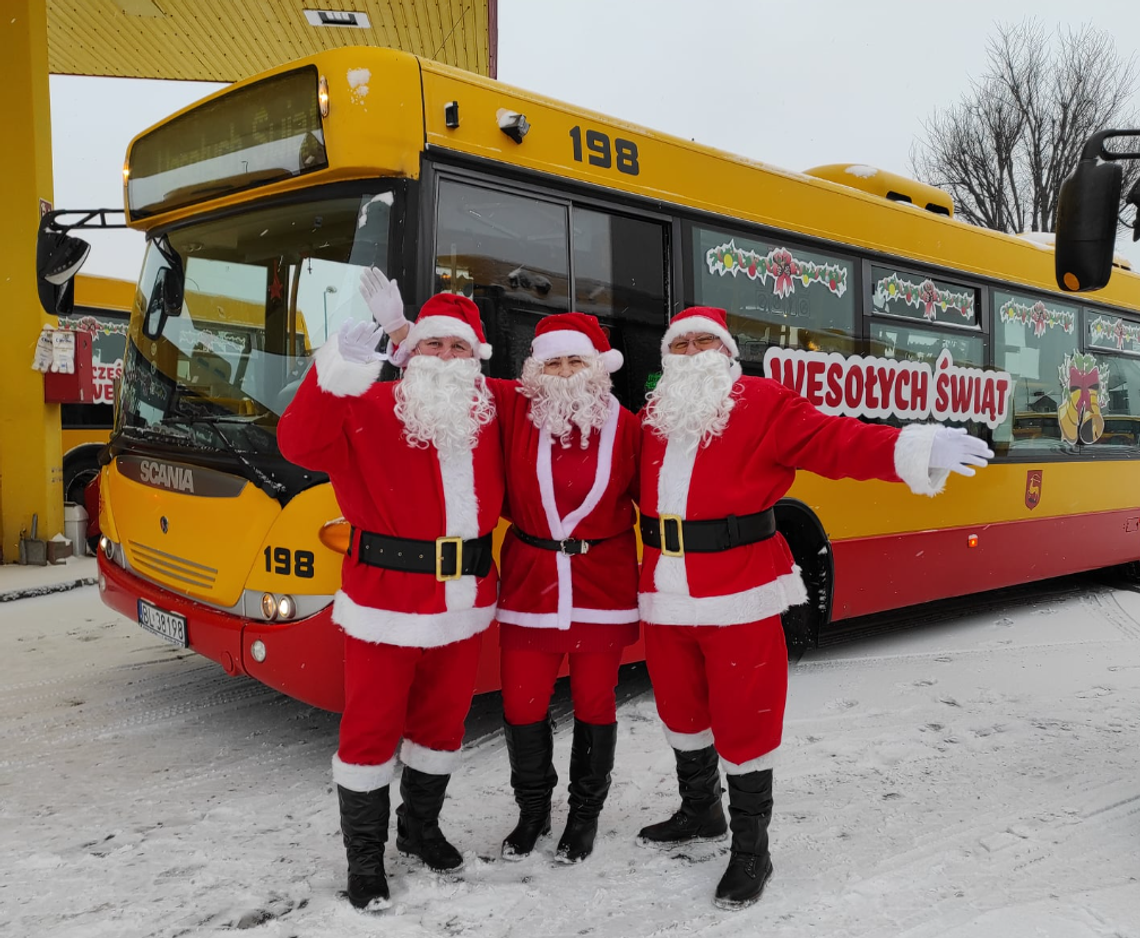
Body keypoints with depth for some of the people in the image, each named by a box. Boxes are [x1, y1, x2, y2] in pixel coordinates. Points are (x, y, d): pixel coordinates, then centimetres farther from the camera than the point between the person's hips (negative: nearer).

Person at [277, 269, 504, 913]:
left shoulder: (488, 413, 4)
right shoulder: (369, 409, -10)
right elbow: (300, 443, -22)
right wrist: (341, 368, -37)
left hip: (465, 602, 5)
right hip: (387, 601, -5)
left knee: (442, 720, 19)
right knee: (373, 726, 7)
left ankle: (421, 827, 40)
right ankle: (365, 854, 24)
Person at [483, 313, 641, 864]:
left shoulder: (624, 427, -6)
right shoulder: (513, 409, -5)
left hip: (603, 586, -1)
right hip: (529, 585, 1)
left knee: (594, 704, 11)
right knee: (521, 705, 7)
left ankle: (585, 813, 35)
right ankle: (533, 809, 33)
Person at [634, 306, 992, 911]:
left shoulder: (763, 405, -5)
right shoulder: (653, 417, 10)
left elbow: (832, 442, -15)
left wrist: (913, 449, -27)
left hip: (739, 596, -5)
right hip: (664, 595, 5)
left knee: (744, 718, 1)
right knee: (680, 707, 19)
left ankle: (751, 849, 22)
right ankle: (700, 813, 43)